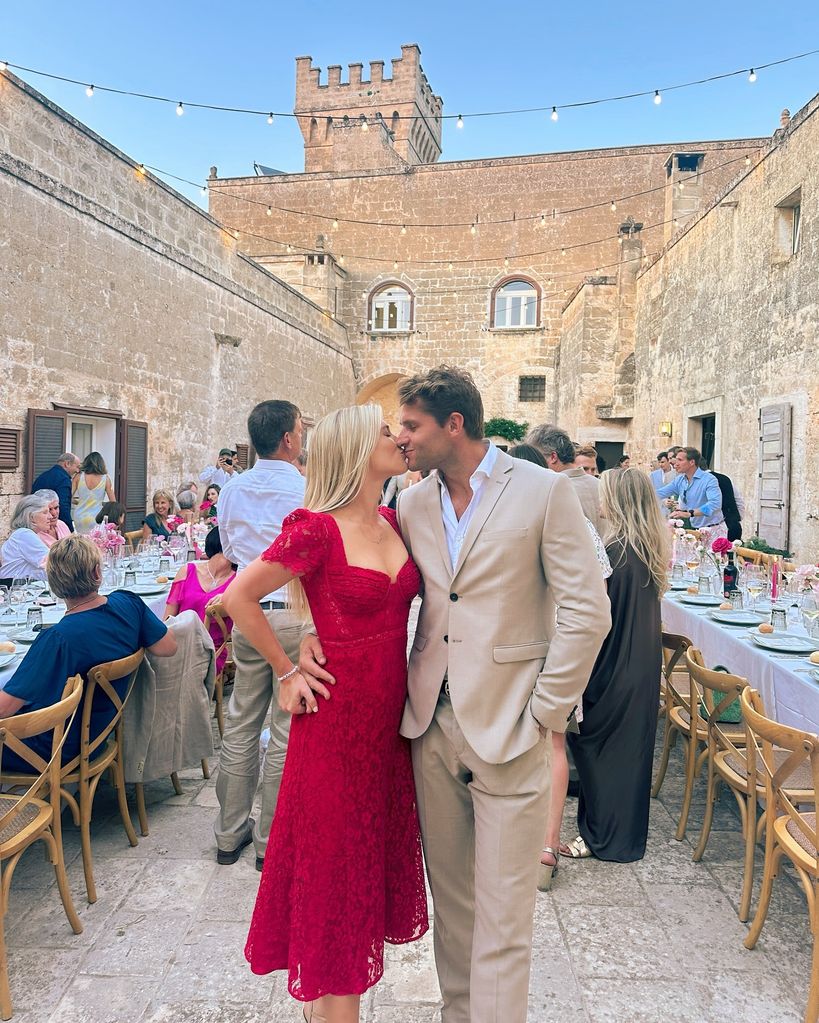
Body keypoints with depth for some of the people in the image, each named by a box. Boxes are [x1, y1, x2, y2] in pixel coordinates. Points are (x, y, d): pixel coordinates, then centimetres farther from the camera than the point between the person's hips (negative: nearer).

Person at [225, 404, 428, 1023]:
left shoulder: (393, 522, 4)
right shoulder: (317, 529, -18)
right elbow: (239, 598, -13)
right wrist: (288, 673, -8)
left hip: (391, 713, 8)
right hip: (339, 714, -7)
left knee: (377, 848, 19)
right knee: (335, 857, 9)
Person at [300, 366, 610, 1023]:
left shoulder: (545, 492, -8)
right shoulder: (412, 506, 7)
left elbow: (587, 611, -10)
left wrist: (543, 716, -10)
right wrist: (316, 637, 0)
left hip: (508, 734, -5)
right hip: (432, 725, 5)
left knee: (502, 919, 6)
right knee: (451, 900, 20)